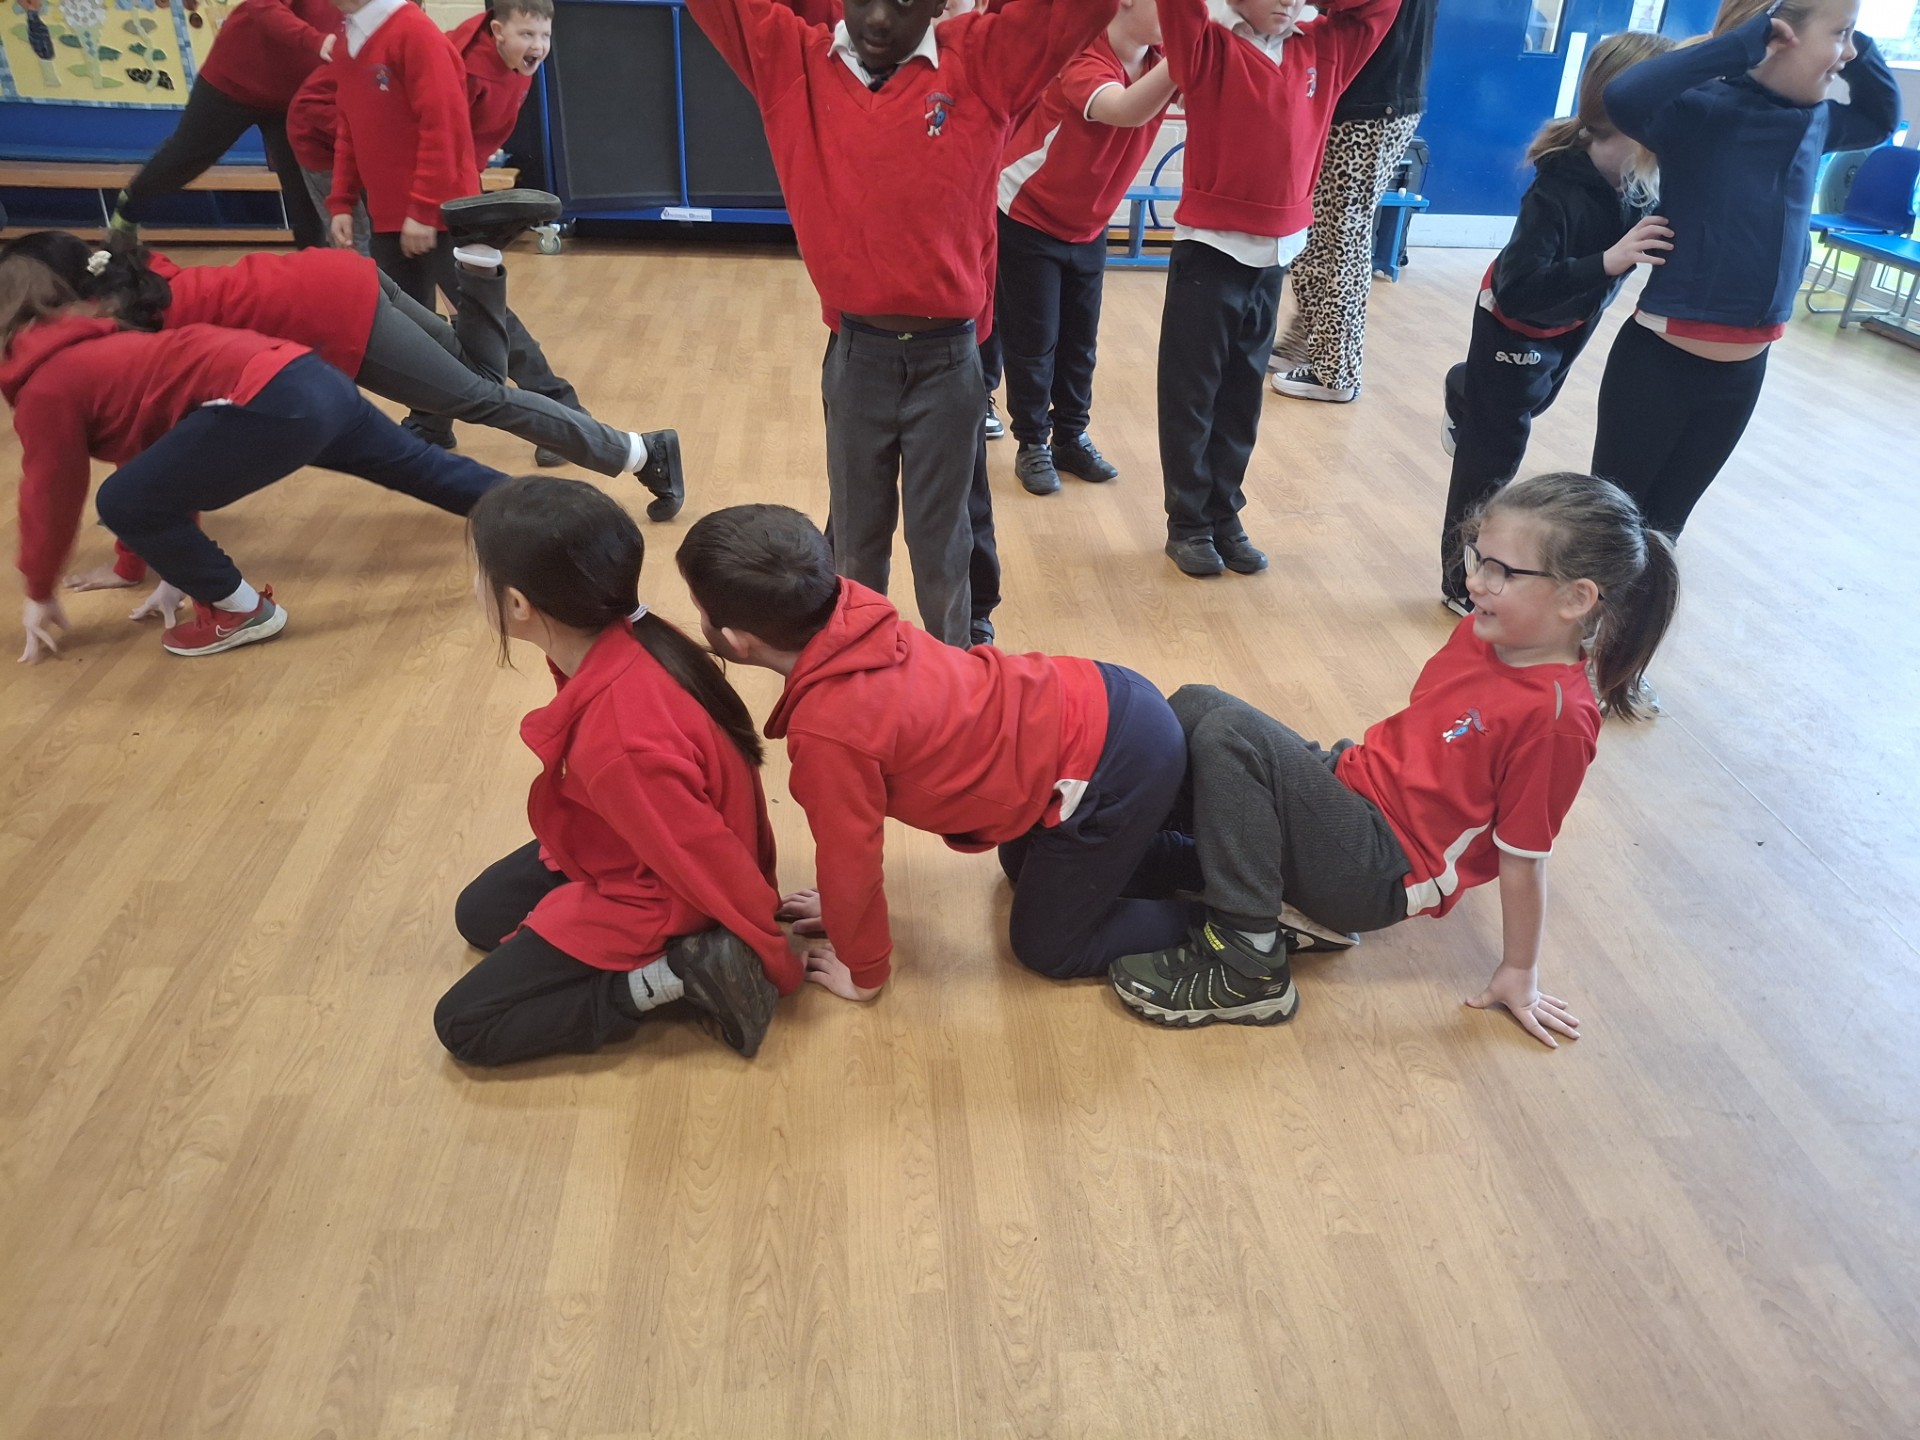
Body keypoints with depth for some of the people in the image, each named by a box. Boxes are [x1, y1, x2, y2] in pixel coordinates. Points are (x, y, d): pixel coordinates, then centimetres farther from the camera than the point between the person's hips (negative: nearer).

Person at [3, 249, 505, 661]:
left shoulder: (45, 386, 4)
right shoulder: (90, 354, 31)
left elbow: (52, 493, 9)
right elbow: (153, 461, 33)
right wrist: (181, 567, 37)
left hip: (270, 403, -10)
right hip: (309, 381, 10)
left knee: (124, 502, -3)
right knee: (420, 466, 22)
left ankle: (243, 610, 11)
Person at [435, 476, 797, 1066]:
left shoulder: (618, 743, -40)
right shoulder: (628, 639, -15)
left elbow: (711, 860, -28)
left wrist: (778, 962, -14)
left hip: (652, 898, -9)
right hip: (634, 852, 9)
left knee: (464, 1025, -1)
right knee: (478, 912, 24)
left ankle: (676, 975, -6)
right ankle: (679, 963, 11)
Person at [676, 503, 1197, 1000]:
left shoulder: (827, 731, -30)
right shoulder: (848, 617, -6)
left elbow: (849, 858, -12)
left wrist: (862, 972, 6)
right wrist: (848, 905, 20)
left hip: (1112, 764, -8)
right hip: (1092, 700, 8)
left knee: (1047, 948, 12)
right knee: (1025, 869, 31)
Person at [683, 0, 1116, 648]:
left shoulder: (984, 63, -3)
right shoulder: (792, 61, 2)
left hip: (948, 358, -1)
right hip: (854, 355, 2)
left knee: (941, 541, 11)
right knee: (855, 537, 15)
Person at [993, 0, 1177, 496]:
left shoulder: (1160, 67, -6)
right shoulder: (1085, 60, -28)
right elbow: (1123, 110, -49)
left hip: (1088, 229, 7)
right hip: (1026, 220, -7)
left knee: (1080, 340, 11)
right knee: (1033, 341, 1)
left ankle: (1072, 437, 24)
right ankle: (1032, 446, 14)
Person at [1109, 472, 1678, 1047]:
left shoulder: (1556, 718, -20)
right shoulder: (1482, 632, 3)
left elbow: (1523, 857, -13)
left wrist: (1519, 973, -3)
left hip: (1382, 877, -9)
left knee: (1227, 734, -25)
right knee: (1195, 706, -3)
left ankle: (1246, 969, -18)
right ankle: (1305, 907, 0)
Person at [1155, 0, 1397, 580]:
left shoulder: (1321, 52, 8)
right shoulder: (1212, 53, -6)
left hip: (1276, 258, 5)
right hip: (1209, 253, -5)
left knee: (1243, 397, 12)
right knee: (1191, 396, 3)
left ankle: (1225, 516, 22)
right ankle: (1187, 524, 14)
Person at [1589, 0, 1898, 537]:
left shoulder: (1812, 121, 6)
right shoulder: (1704, 111, -16)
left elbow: (1880, 117, 27)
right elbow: (1625, 96, -37)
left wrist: (1857, 50, 9)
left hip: (1742, 372, 7)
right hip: (1661, 362, -7)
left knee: (1662, 523, 20)